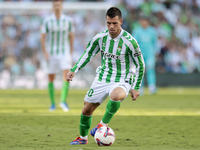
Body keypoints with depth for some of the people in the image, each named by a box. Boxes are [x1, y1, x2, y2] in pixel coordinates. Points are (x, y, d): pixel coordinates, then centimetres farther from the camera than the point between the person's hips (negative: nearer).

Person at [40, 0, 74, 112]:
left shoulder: (68, 20, -3)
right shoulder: (47, 21, -6)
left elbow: (72, 36, 9)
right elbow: (42, 38, -3)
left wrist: (71, 52, 11)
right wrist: (45, 53, -14)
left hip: (64, 53, 0)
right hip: (51, 54, 0)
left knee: (67, 75, -19)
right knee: (51, 78, 5)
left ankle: (63, 101, -16)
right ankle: (53, 103, 18)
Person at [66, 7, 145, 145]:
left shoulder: (129, 41, -16)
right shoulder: (100, 38, -5)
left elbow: (140, 65, -6)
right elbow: (88, 55, 11)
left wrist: (136, 88, -6)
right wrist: (74, 70, 0)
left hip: (122, 81, -5)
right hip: (102, 79, 5)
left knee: (115, 95, -40)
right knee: (86, 110, 8)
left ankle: (103, 124, -18)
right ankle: (83, 138, 34)